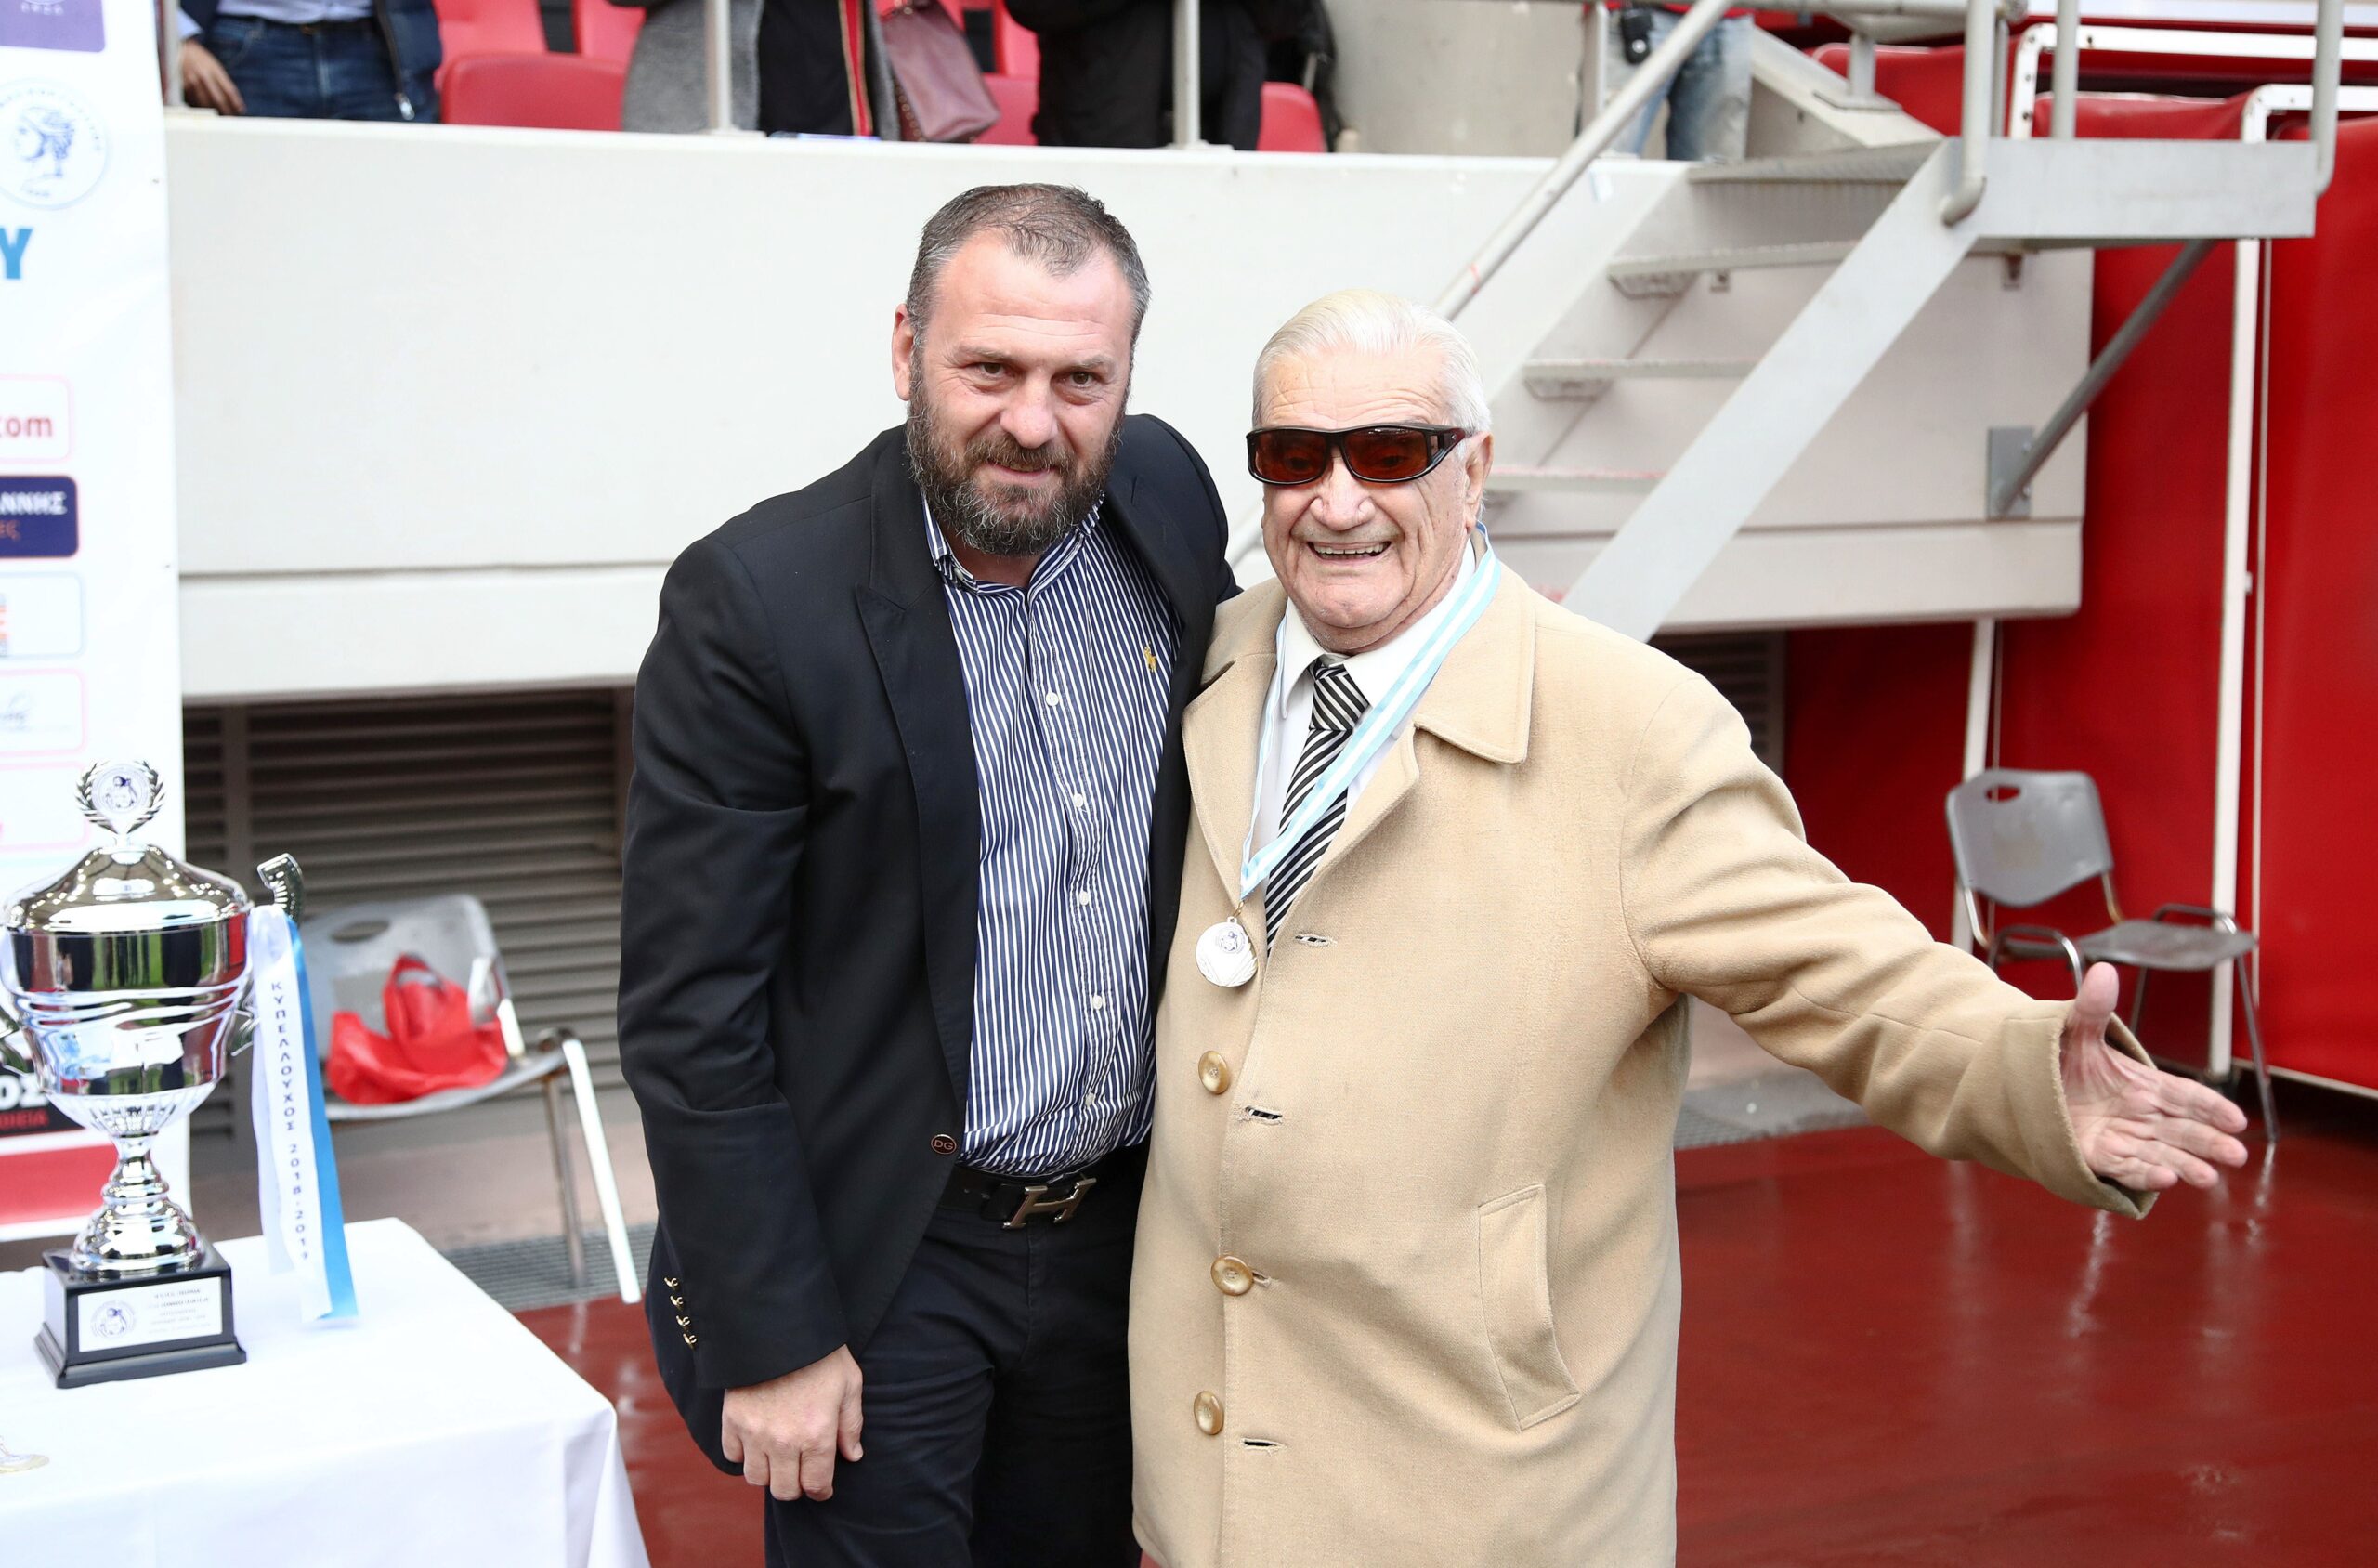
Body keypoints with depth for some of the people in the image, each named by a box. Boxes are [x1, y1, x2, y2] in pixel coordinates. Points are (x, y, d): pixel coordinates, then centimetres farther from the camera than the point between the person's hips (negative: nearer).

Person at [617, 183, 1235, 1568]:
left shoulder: (1169, 503, -2)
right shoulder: (756, 600, -17)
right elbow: (688, 1012, -15)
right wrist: (771, 1338, -15)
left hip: (1125, 1234, 5)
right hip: (885, 1266, -5)